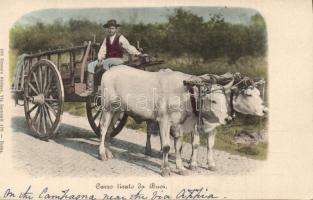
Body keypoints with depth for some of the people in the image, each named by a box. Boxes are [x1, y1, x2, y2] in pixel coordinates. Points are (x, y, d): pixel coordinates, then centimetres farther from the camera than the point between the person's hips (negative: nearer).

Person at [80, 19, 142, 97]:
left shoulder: (120, 38, -2)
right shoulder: (106, 39, 13)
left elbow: (129, 47, -10)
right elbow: (102, 50, 6)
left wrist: (137, 53, -27)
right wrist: (99, 59, -12)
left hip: (118, 60, -6)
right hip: (107, 60, 6)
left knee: (106, 62, -36)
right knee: (91, 65, -9)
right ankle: (90, 89, -12)